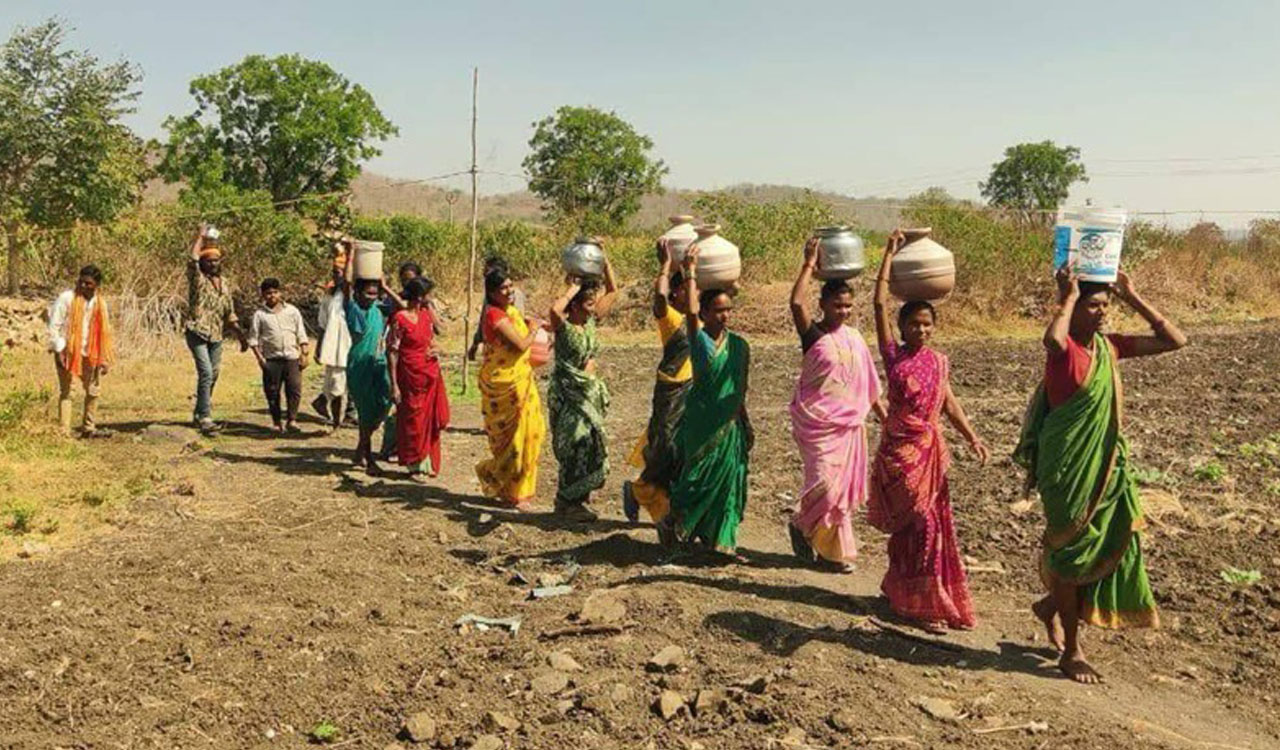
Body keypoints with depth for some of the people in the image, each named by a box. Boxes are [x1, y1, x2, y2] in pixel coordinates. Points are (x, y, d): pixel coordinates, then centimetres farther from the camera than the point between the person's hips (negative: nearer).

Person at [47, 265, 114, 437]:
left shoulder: (100, 303, 6)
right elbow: (54, 326, -10)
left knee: (93, 390, 14)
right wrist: (58, 351, -15)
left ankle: (89, 428, 28)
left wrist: (105, 359, 9)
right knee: (66, 391, -3)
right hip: (68, 352, -6)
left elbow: (104, 331, 11)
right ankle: (64, 431, 0)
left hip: (89, 353, 6)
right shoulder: (66, 298, -9)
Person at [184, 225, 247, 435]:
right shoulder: (197, 279, -2)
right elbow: (192, 259, -23)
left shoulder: (226, 284, 14)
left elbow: (230, 314, 19)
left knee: (213, 375, 12)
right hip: (197, 332, -6)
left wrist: (241, 336, 16)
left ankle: (199, 414, 29)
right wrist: (201, 235, -13)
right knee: (206, 373, -17)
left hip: (216, 336, 6)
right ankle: (205, 418, -18)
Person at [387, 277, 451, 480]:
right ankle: (414, 466, 14)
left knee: (430, 421, 11)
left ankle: (427, 463, 23)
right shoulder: (400, 319, -14)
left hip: (431, 375, 7)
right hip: (411, 377, -7)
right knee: (412, 422, 3)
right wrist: (394, 385, -17)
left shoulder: (426, 314, 7)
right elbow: (392, 353, -14)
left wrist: (435, 350, 1)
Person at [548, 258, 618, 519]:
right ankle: (568, 500, 3)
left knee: (589, 443, 9)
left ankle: (571, 497, 22)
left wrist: (603, 259, 3)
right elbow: (554, 309, -38)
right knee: (578, 443, -9)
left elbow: (613, 290, 12)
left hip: (590, 390, 7)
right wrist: (572, 289, -23)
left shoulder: (591, 321, 6)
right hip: (567, 393, -7)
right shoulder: (563, 326, -13)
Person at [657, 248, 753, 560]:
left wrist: (745, 422, 15)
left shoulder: (739, 345, 6)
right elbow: (691, 311, -24)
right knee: (701, 478, 0)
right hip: (702, 421, -4)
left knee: (729, 481, 6)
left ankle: (722, 541, 16)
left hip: (731, 422, 4)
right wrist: (690, 273, -20)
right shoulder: (698, 338, -4)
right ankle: (672, 525, 22)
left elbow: (741, 388, 13)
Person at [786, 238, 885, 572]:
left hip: (850, 424, 6)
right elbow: (796, 302, -28)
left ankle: (829, 549, 24)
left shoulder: (854, 337, 9)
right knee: (825, 484, -12)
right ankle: (800, 525, 16)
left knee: (844, 488, 9)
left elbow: (868, 383, 16)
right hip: (818, 423, -6)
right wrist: (809, 264, -22)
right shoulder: (813, 334, -8)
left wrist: (885, 416, 16)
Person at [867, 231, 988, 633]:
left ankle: (899, 588, 25)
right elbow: (880, 304, -8)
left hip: (930, 449, 5)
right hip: (899, 449, -5)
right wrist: (889, 255, -6)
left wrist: (971, 436, 2)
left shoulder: (939, 361, 8)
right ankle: (925, 603, 5)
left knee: (934, 520, 9)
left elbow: (949, 402, 12)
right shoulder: (894, 355, -4)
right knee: (922, 520, -6)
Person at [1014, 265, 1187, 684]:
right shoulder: (1064, 348, -15)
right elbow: (1052, 338, -41)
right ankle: (1072, 652, 18)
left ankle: (1052, 606, 38)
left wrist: (1133, 298, 2)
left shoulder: (1110, 347, 6)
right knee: (1072, 550, 3)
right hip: (1067, 466, -7)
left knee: (1110, 544, 12)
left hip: (1106, 463, 7)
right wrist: (1070, 295, -24)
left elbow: (1175, 340, 7)